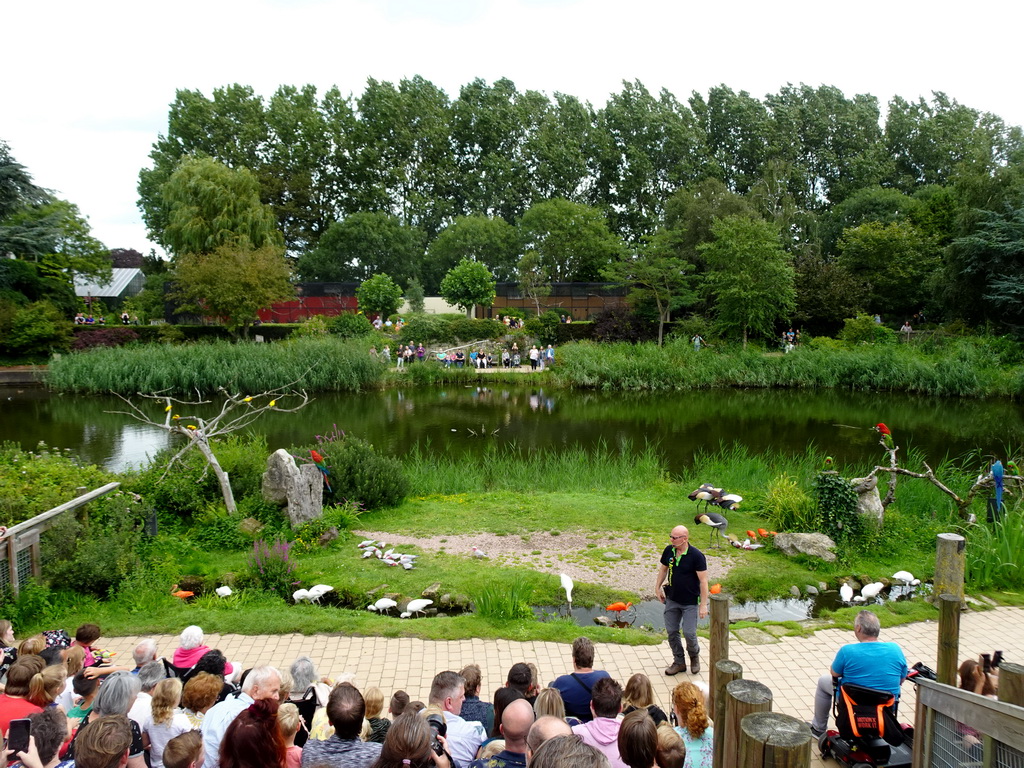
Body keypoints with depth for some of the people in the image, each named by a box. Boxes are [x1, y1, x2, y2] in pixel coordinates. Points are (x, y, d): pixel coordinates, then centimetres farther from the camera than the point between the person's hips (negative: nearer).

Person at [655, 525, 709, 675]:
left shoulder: (696, 555, -19)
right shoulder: (669, 551, -4)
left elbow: (703, 580, -16)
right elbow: (663, 569, 13)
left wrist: (703, 604, -16)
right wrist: (657, 587, 12)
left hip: (690, 602, -5)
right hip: (672, 599, 5)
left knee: (689, 633, -4)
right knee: (672, 631, 8)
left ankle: (694, 656, 27)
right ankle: (679, 662, 26)